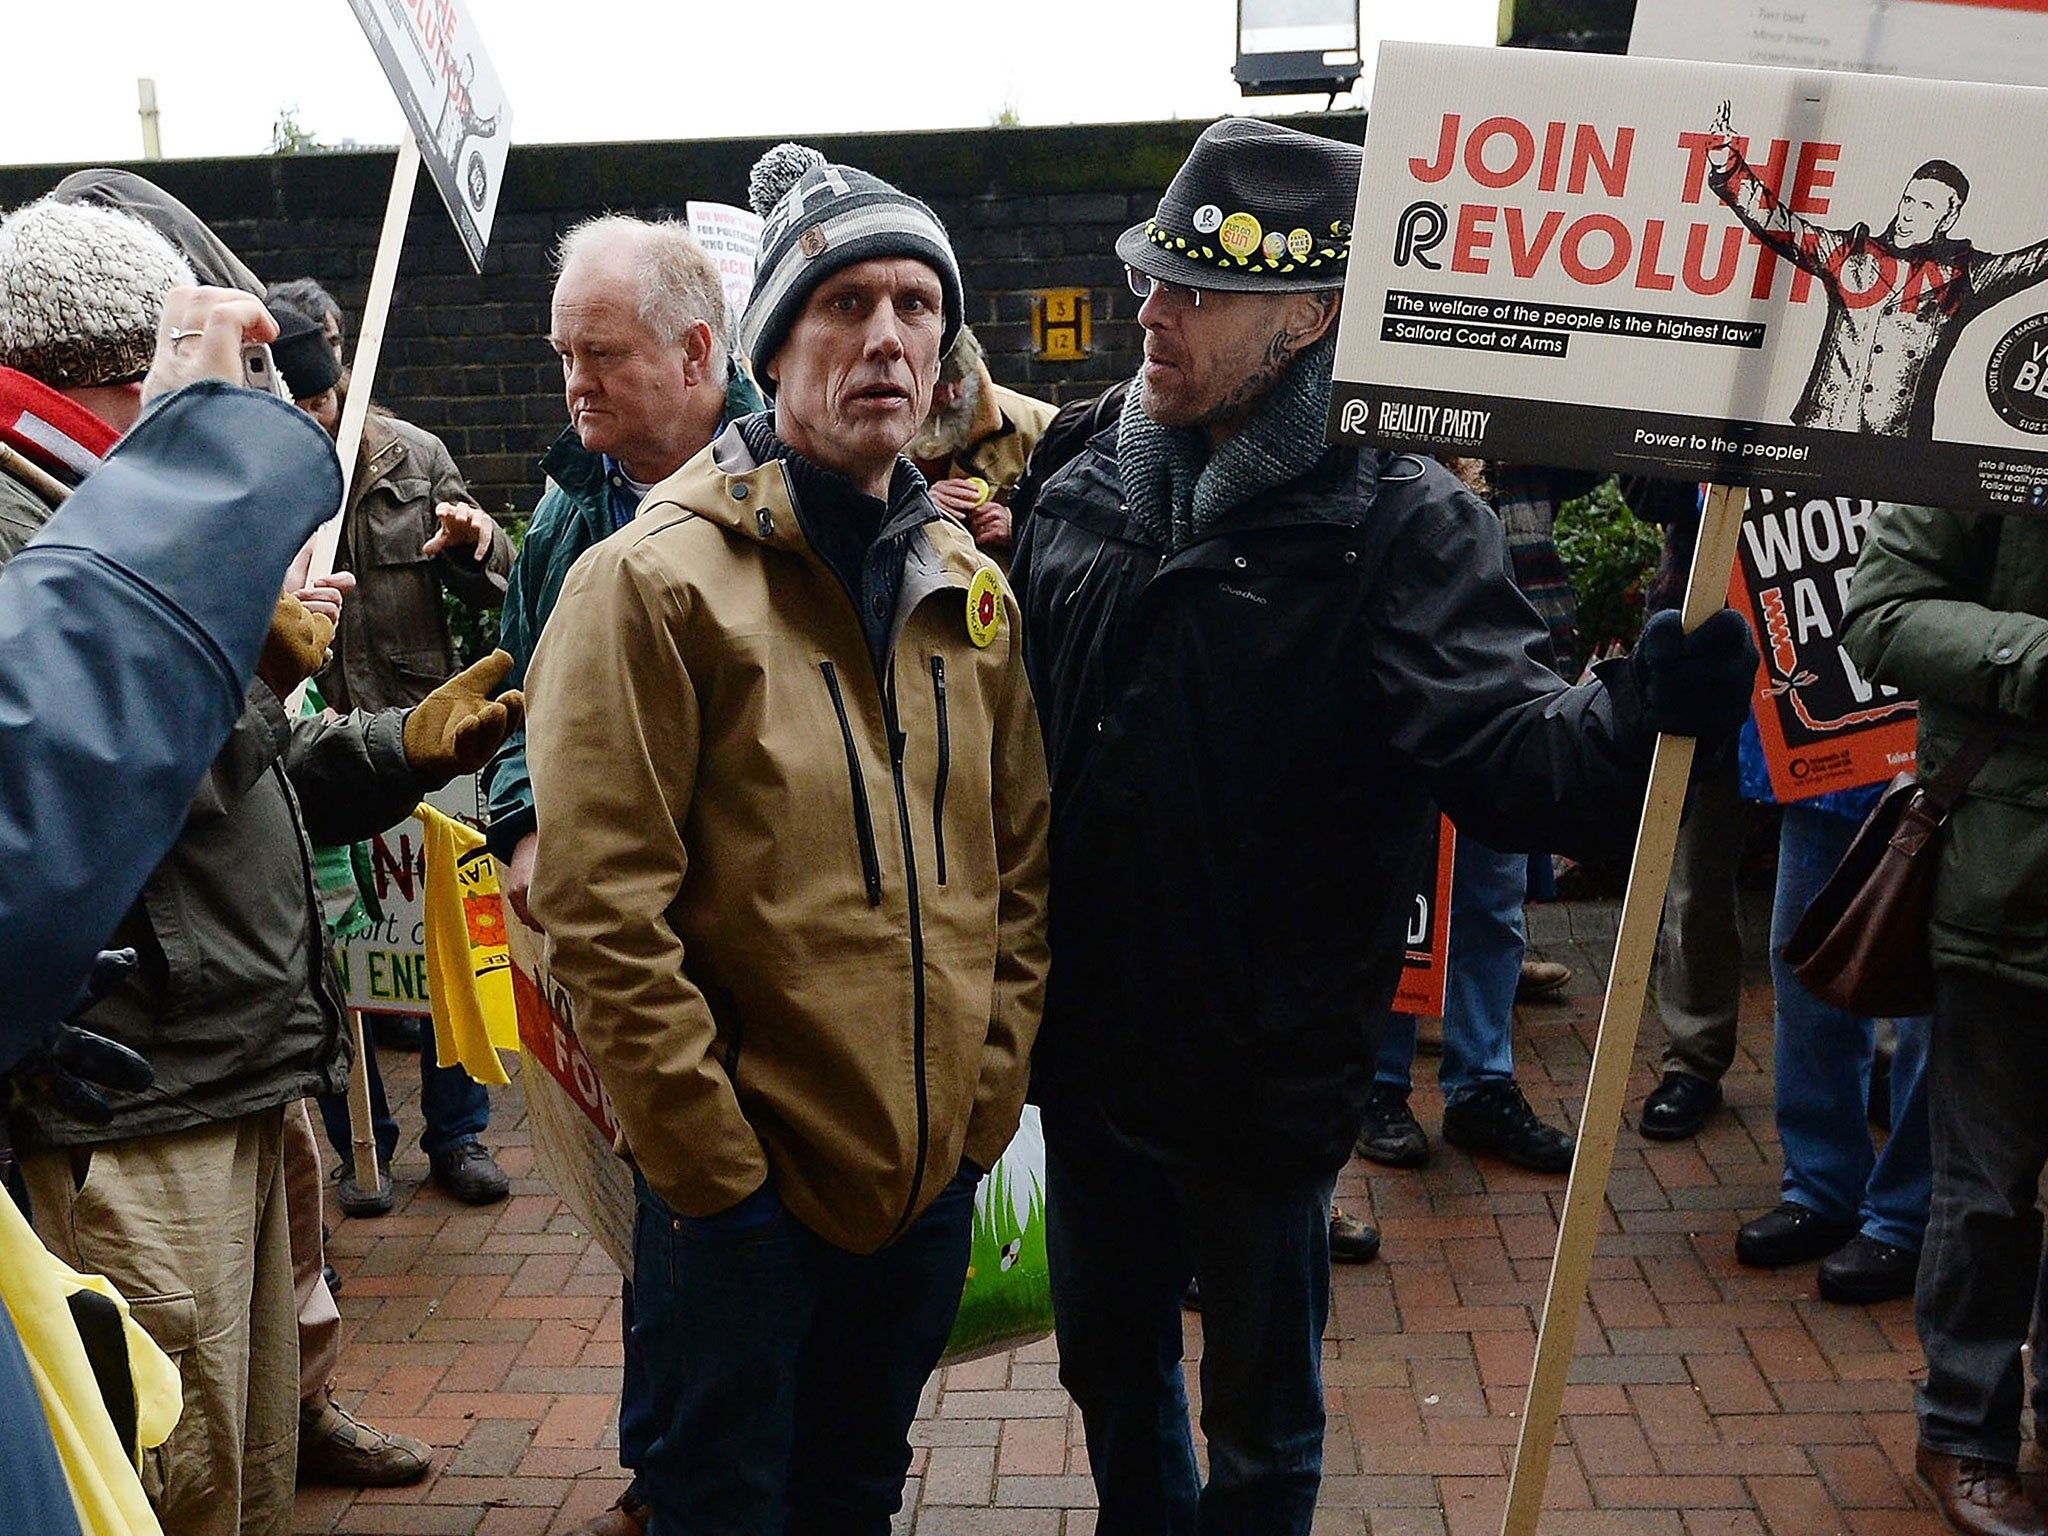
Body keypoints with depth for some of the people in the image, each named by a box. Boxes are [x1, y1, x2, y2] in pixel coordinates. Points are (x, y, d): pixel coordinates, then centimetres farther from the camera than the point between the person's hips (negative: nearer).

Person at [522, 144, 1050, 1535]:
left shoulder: (971, 591, 6)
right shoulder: (659, 580, -13)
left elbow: (1022, 865, 10)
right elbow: (602, 909, -17)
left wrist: (986, 1097, 4)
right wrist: (713, 1162, -16)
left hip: (933, 1173, 5)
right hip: (741, 1186, -5)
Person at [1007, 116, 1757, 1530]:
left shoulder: (1398, 523, -15)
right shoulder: (1086, 496, 2)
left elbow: (1504, 747, -28)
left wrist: (1636, 713, -46)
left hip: (1265, 1079, -5)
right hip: (1089, 1050, 5)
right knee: (1111, 1368, 26)